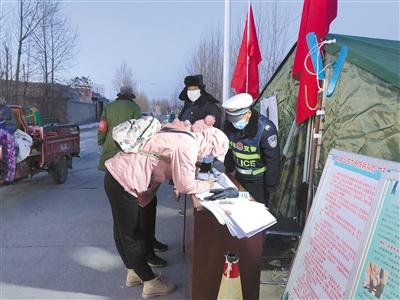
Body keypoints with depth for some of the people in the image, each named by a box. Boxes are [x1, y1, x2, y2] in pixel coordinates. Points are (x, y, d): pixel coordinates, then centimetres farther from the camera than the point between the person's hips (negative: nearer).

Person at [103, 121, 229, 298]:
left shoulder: (185, 137, 10)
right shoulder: (188, 146, -19)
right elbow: (185, 186, -16)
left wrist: (191, 170, 5)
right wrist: (207, 185, 1)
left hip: (120, 174, 10)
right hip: (123, 181, -10)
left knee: (125, 232, 22)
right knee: (132, 236, 6)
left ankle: (134, 272, 40)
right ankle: (151, 283, 22)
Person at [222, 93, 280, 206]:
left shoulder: (265, 129, -27)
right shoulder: (229, 124, -11)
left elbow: (273, 160, -19)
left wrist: (270, 186, -14)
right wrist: (229, 170, 9)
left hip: (258, 180, -5)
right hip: (239, 177, 5)